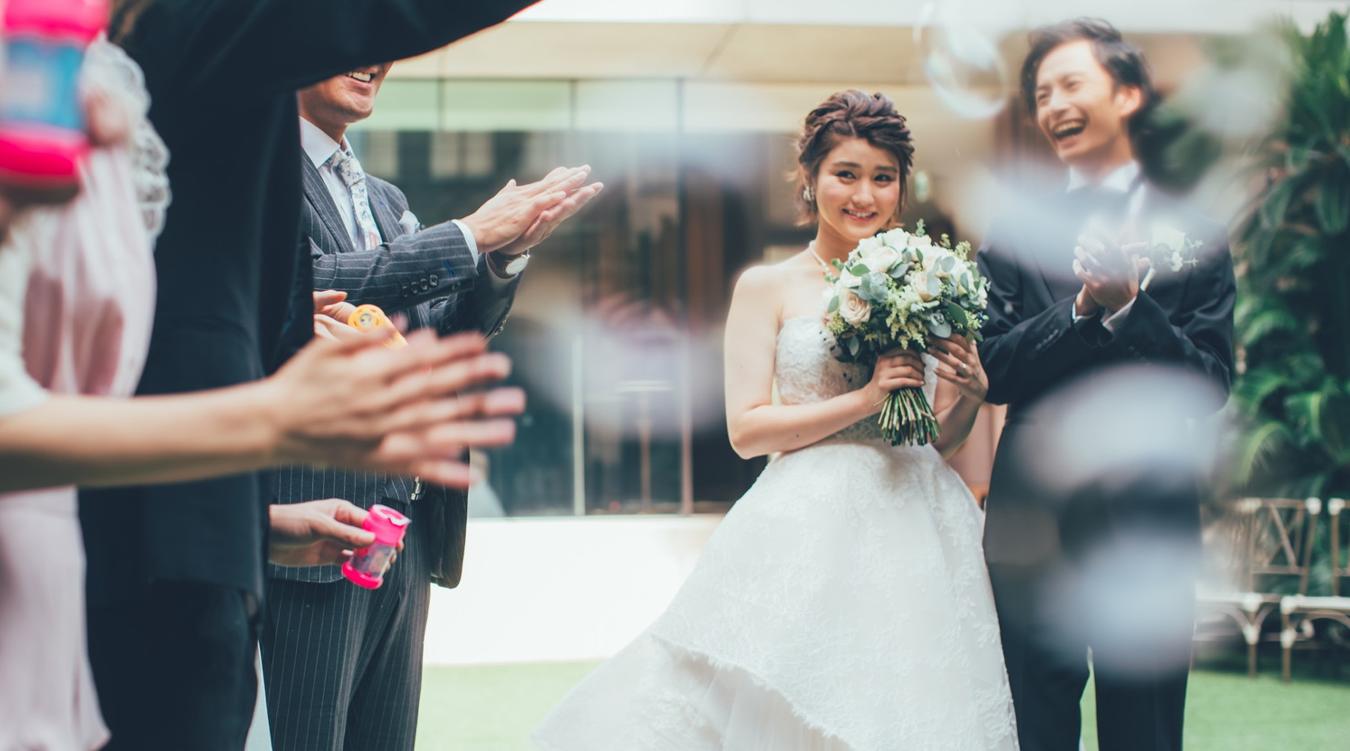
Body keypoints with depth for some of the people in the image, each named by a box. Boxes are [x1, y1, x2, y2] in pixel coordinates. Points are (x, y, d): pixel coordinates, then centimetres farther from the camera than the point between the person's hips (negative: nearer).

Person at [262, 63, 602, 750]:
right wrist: (471, 235, -13)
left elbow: (439, 340, 16)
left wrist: (507, 253, -3)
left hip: (409, 532, 8)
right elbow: (294, 284, -18)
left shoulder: (387, 200, 22)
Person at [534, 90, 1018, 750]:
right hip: (809, 533, -3)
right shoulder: (769, 288, 2)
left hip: (916, 531, 3)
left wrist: (970, 393, -5)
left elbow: (941, 438, 16)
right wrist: (862, 401, -14)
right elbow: (746, 429, -6)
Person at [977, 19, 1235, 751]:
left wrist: (1127, 304, -17)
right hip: (1032, 525, 2)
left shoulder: (1191, 229, 2)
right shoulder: (1015, 231, 8)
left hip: (1146, 525, -1)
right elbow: (994, 369, -1)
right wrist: (1084, 306, -15)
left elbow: (1211, 383, -4)